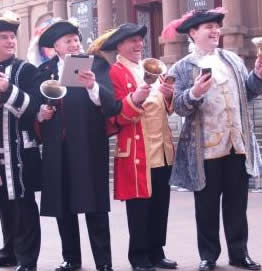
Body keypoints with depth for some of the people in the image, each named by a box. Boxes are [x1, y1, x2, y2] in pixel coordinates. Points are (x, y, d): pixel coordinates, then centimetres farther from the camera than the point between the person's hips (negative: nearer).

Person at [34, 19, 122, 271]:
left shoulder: (97, 65, 0)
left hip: (89, 147, -4)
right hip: (56, 149, 4)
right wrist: (41, 113, -7)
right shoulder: (44, 71, 12)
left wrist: (93, 86, -30)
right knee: (62, 207, 11)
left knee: (95, 207, -2)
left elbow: (112, 106, -13)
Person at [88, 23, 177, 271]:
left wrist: (169, 96, -2)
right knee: (139, 206, -2)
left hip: (162, 150, 7)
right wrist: (134, 99, -29)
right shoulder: (114, 73, -6)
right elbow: (116, 118, -13)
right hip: (136, 153, -7)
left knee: (160, 204, 11)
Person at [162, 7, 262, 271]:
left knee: (237, 202, 11)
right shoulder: (182, 68, -3)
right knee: (207, 205, 6)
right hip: (205, 148, -3)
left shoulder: (233, 60, 10)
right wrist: (194, 94, -29)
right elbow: (179, 106, -10)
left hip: (238, 144, 4)